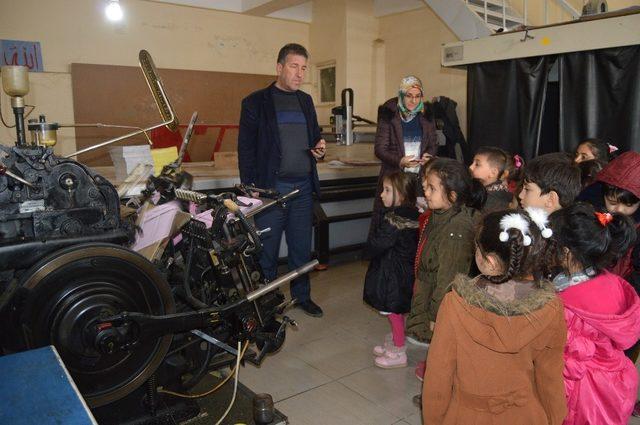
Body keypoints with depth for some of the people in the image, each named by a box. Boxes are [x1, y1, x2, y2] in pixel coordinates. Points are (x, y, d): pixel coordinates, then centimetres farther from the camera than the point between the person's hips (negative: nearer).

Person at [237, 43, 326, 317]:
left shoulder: (306, 101, 15)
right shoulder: (256, 102, -1)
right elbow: (246, 148, -5)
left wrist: (319, 149, 1)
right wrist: (250, 189, -11)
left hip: (304, 186, 5)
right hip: (271, 187, -5)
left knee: (301, 246, 12)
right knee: (267, 249, 3)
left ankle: (302, 295, 27)